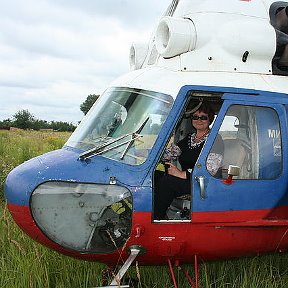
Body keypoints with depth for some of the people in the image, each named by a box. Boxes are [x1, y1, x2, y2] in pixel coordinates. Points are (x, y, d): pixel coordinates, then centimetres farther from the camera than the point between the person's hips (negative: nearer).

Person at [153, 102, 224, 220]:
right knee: (154, 175, -15)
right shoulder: (188, 138, 21)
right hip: (186, 180, 7)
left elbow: (210, 169, -18)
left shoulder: (215, 140, -4)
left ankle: (157, 218, -17)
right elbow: (169, 153, 10)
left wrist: (183, 174, -25)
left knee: (166, 180, -29)